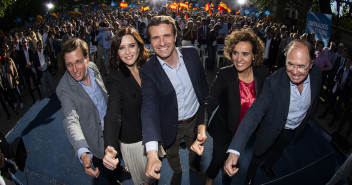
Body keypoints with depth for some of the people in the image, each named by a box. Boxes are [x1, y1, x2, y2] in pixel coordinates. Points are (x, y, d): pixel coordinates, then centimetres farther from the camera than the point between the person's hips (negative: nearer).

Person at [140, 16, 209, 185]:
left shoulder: (192, 54, -15)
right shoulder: (148, 71, -24)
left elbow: (203, 84, -2)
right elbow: (149, 107, -36)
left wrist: (203, 122, 1)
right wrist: (152, 152, -48)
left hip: (195, 119, 3)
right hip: (171, 126, -2)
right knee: (172, 154, 26)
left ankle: (194, 167, 63)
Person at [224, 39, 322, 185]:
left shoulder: (317, 73, -23)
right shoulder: (274, 82, -38)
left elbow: (314, 99, -1)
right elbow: (255, 113, -45)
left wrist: (305, 118, 14)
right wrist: (234, 151, -54)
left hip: (296, 128, 5)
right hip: (273, 129, -4)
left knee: (278, 151, 32)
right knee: (259, 154, 20)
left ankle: (267, 166, 65)